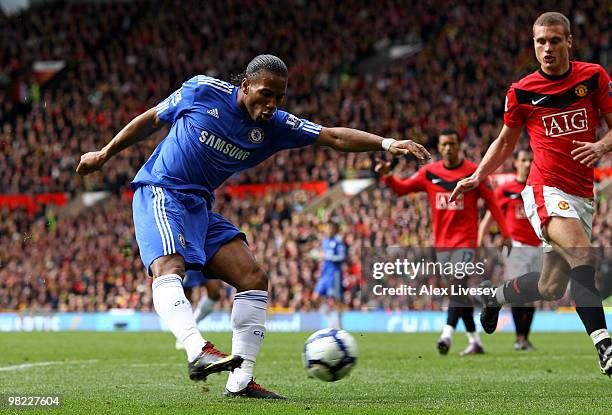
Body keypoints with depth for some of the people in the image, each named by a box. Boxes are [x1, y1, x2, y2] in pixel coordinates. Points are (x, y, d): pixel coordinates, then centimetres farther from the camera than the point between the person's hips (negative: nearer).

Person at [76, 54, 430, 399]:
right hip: (159, 192, -6)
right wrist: (105, 154, 11)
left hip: (201, 208, 6)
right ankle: (198, 351, -50)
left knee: (254, 278, -5)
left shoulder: (274, 126, 0)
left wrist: (386, 143, -21)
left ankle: (241, 380, -6)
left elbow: (334, 136, -8)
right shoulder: (202, 91, -9)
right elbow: (151, 120, 4)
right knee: (169, 268, -31)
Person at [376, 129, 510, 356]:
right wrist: (387, 176, -13)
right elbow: (402, 188, 7)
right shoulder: (429, 172, 5)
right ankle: (474, 340, 17)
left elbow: (491, 202, 0)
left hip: (465, 240, -4)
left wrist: (505, 234, -4)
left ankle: (447, 334, -31)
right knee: (460, 293, 9)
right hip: (442, 242, 4)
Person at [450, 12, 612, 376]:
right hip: (546, 190, -3)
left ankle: (497, 298, 36)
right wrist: (478, 177, 5)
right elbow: (506, 142, 17)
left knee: (551, 289, 6)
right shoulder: (522, 91, 2)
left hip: (583, 196, 3)